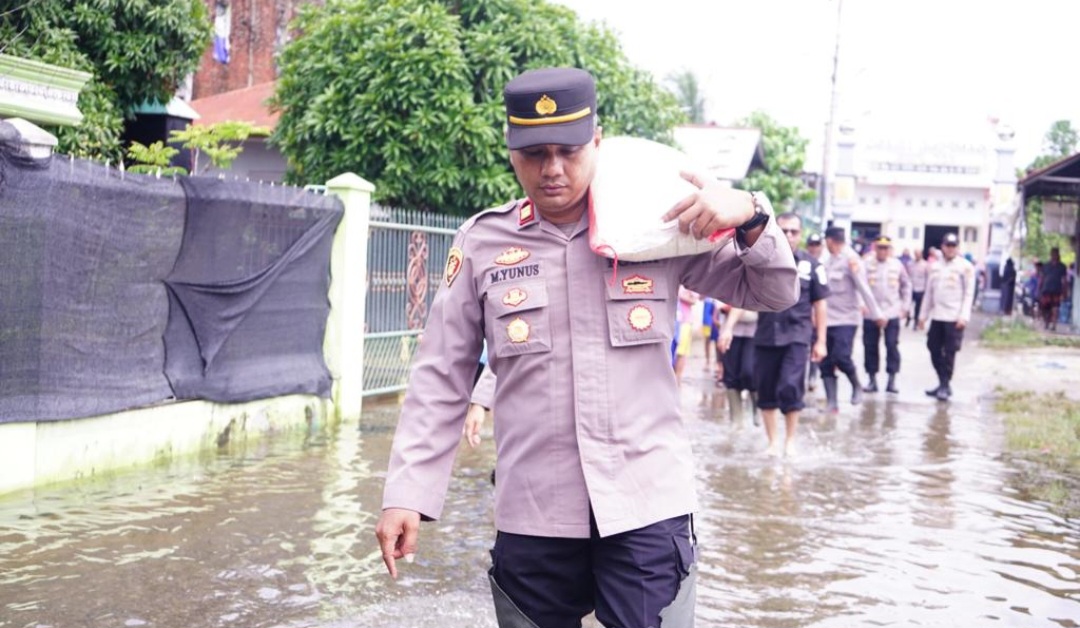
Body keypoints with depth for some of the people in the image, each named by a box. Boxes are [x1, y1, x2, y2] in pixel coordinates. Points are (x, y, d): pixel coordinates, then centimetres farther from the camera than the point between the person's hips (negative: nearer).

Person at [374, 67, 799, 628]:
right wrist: (406, 493, 0)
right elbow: (441, 380, 6)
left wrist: (749, 216, -11)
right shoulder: (481, 244, 3)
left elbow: (775, 294, 9)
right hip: (531, 518, 1)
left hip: (647, 509, -1)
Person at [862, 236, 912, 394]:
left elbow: (906, 285, 14)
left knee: (892, 346, -1)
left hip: (892, 313, 1)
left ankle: (892, 380, 7)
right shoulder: (867, 265, -2)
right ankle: (872, 379, 15)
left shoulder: (897, 265, 5)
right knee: (870, 346, 5)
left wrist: (905, 306, 10)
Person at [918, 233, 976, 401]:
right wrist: (923, 314, 13)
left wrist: (964, 316, -15)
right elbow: (929, 292, 16)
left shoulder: (965, 267, -2)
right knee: (934, 350, 7)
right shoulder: (935, 266, 13)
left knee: (949, 352, -4)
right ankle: (943, 383, 18)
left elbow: (969, 293, -6)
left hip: (954, 318, -5)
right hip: (936, 316, 5)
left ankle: (945, 386, 2)